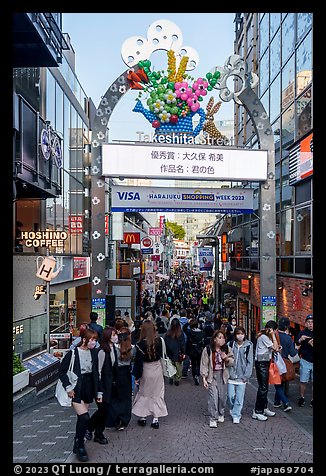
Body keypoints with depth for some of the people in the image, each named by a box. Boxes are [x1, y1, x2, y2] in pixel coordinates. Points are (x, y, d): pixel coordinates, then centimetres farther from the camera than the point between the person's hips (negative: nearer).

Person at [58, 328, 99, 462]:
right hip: (76, 390, -5)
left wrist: (98, 392, 8)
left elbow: (96, 373, 8)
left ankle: (77, 446, 31)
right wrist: (68, 387, -14)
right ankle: (80, 446, 6)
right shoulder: (73, 353, -14)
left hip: (88, 388, 5)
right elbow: (62, 371, -8)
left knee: (81, 419, 13)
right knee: (85, 418, -14)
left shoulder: (93, 353, 2)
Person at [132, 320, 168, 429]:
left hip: (146, 371, -3)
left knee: (143, 393, 16)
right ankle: (155, 419, 18)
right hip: (157, 369, 3)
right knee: (157, 394, 14)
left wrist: (137, 376, -8)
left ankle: (142, 417, 25)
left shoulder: (141, 344, -20)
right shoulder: (159, 340, -10)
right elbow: (161, 355, 2)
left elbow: (138, 361, -15)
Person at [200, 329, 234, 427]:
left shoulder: (227, 349, 0)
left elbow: (232, 362, 6)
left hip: (223, 375, 3)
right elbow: (204, 364, -5)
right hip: (212, 376, -3)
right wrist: (204, 378, -7)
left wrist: (227, 358, -16)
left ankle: (221, 414, 33)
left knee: (222, 396, 10)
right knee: (213, 397, -8)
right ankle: (213, 419, 2)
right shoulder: (207, 349, -9)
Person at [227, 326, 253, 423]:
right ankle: (233, 410, 31)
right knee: (231, 396, 4)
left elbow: (250, 362, 0)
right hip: (231, 375, 1)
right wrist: (228, 373, -6)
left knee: (239, 397, 2)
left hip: (242, 376, -1)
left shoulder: (248, 345, -3)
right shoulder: (230, 345, 0)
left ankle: (236, 415, 18)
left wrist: (246, 376, -5)